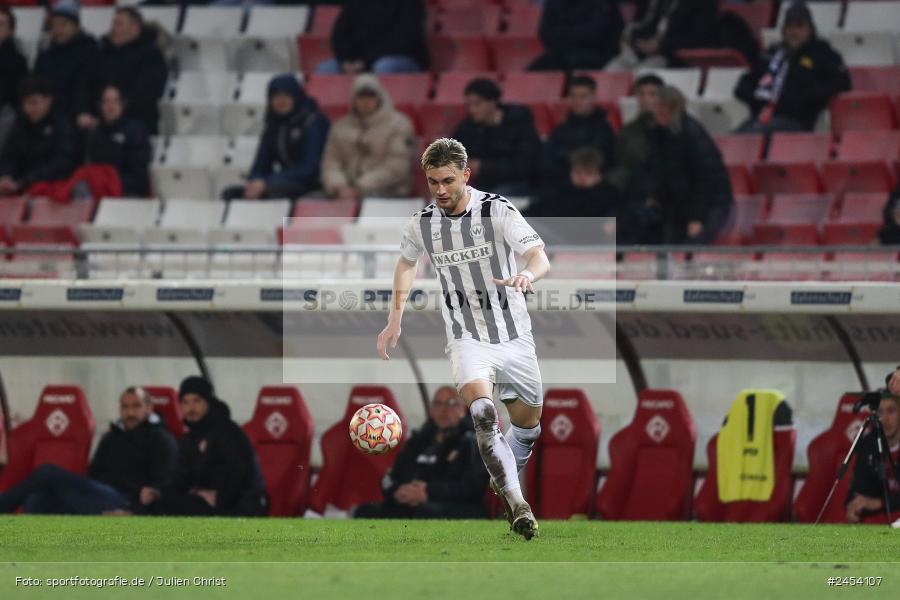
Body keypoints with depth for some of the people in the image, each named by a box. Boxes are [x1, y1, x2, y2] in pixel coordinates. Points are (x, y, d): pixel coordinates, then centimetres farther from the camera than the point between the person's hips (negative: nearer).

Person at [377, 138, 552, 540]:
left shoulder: (498, 211, -13)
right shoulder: (422, 225, -2)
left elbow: (539, 257, -24)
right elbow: (406, 263, 21)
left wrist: (528, 275, -48)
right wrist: (395, 319, 15)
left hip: (514, 336, 0)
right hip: (466, 338, 0)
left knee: (527, 426, 11)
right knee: (482, 412, -26)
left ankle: (504, 481, 41)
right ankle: (515, 504, -29)